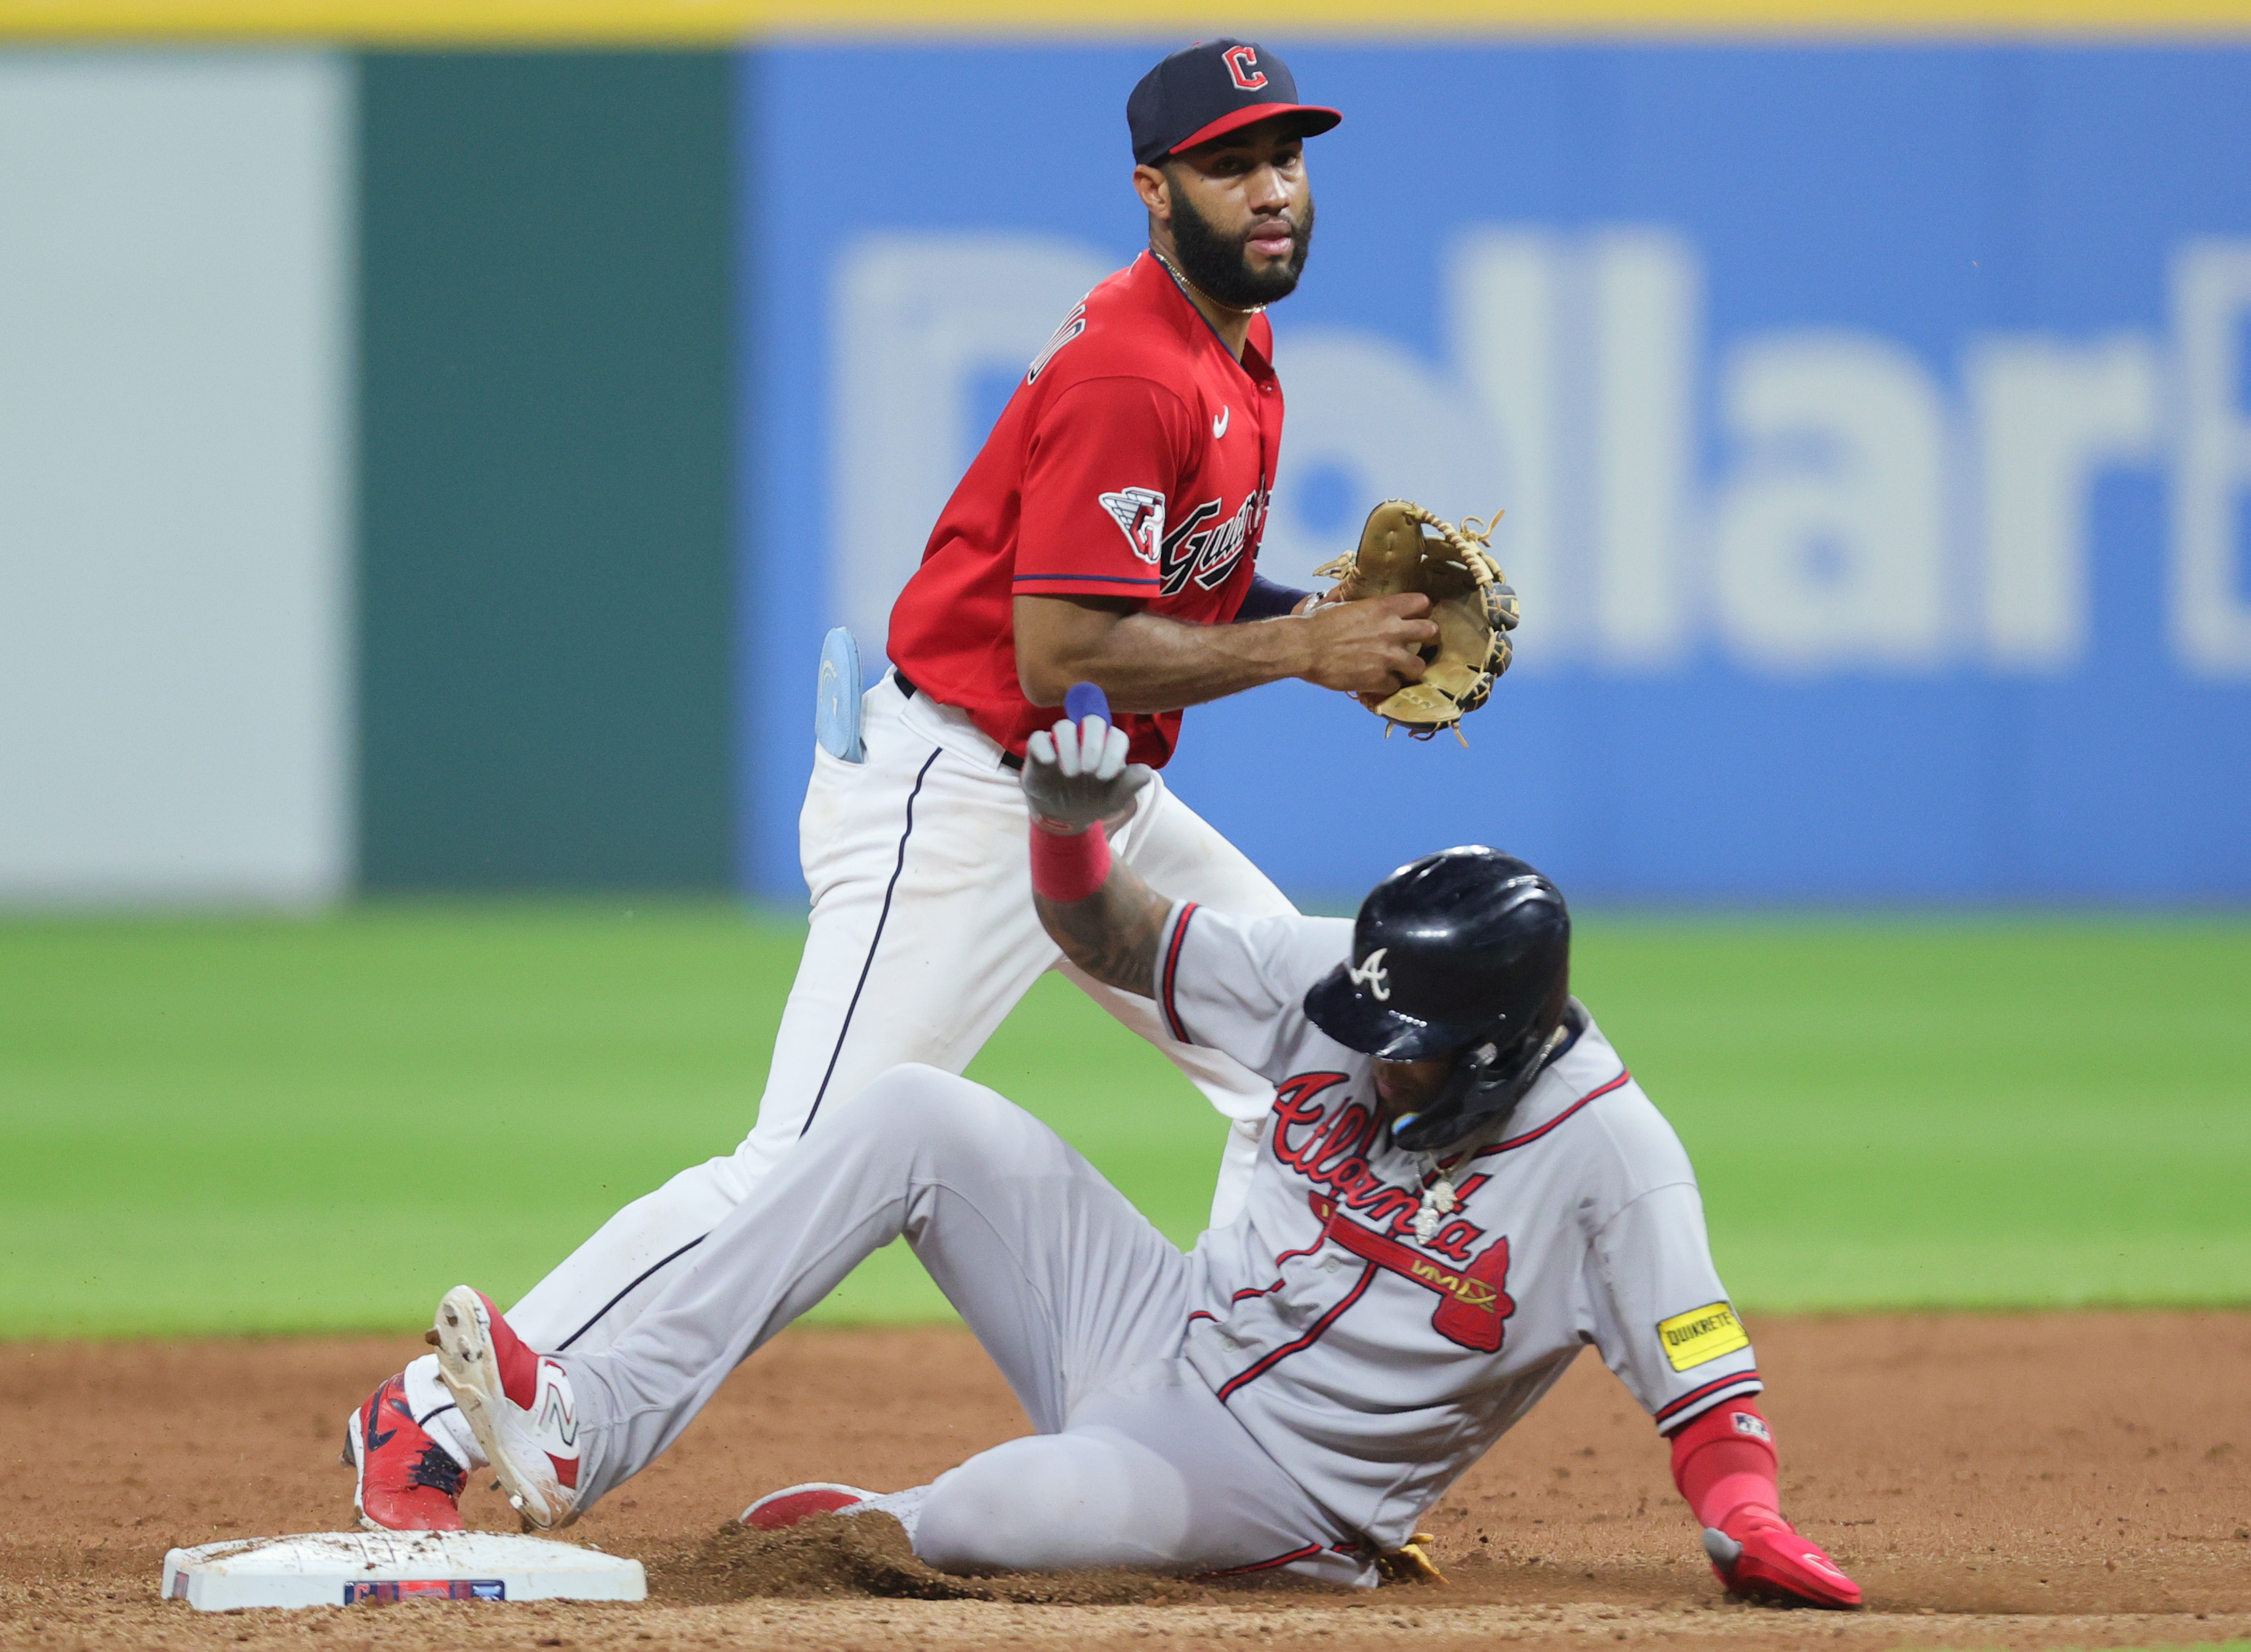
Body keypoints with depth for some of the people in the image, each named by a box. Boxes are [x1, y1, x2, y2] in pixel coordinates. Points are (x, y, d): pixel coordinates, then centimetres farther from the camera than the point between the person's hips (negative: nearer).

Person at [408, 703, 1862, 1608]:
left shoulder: (1612, 1157, -21)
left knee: (1054, 1505, -41)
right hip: (1158, 1331, 6)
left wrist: (1752, 1527, -43)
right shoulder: (1347, 985, -5)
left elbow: (1705, 1381, -24)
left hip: (1286, 1486, -6)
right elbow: (1115, 938, 5)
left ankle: (867, 1531, -4)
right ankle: (594, 1431, -16)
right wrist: (1071, 827, -16)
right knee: (918, 1113, -13)